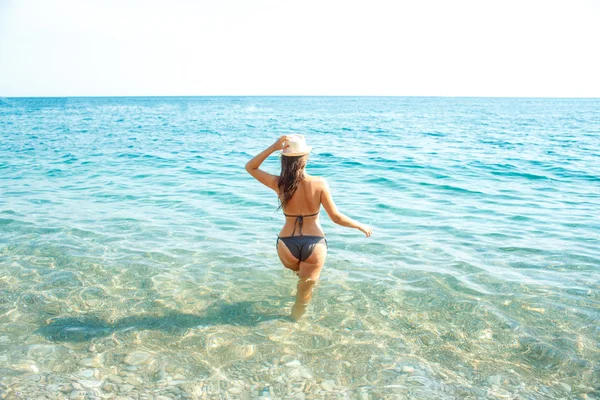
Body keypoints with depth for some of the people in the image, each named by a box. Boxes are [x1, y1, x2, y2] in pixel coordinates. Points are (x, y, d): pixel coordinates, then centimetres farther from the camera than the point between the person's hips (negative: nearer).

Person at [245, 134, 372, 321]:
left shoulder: (279, 184, -11)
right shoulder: (319, 184, -14)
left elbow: (250, 167, 2)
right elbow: (336, 217, -10)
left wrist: (273, 147, -9)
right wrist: (361, 226, 6)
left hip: (287, 245, 1)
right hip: (314, 245, -1)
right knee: (304, 293, 17)